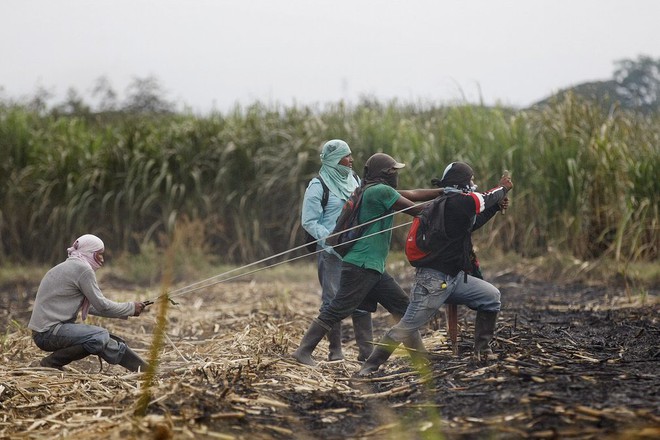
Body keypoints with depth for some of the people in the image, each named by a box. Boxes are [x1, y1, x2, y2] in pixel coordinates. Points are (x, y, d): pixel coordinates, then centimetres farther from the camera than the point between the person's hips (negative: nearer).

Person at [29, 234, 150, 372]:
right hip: (48, 332, -10)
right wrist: (131, 308, 2)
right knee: (101, 337, -25)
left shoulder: (72, 266, 18)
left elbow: (89, 307, 20)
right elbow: (101, 305, -12)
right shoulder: (83, 269, -12)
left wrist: (128, 310, 15)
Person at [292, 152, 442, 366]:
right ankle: (303, 351, -7)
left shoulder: (379, 191, 15)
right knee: (338, 310, -10)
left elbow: (412, 194, 19)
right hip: (361, 266, -10)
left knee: (402, 306, 10)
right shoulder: (380, 191, -13)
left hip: (374, 268, 10)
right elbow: (415, 210, -9)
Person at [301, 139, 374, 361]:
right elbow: (309, 221, -8)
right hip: (331, 252, -5)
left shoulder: (354, 179, 11)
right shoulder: (318, 186, -7)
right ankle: (334, 350, 6)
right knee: (333, 299, -1)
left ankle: (366, 349, 5)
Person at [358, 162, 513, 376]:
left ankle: (482, 350, 18)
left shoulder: (447, 202, 12)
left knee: (491, 296, 12)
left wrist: (496, 207, 24)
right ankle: (369, 367, -4)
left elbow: (471, 224, 28)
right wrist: (503, 187, 20)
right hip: (434, 280, -10)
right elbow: (487, 199, 0)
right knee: (407, 326, -9)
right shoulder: (460, 201, -16)